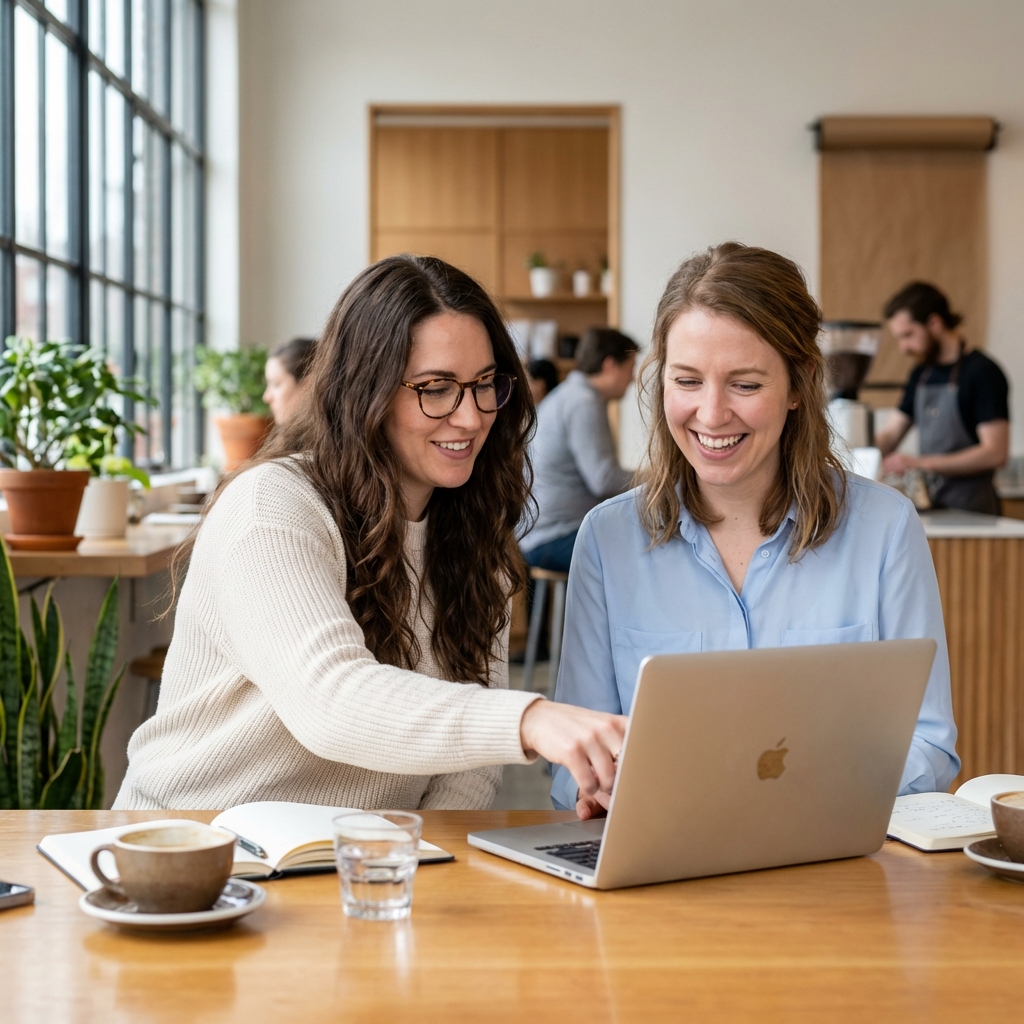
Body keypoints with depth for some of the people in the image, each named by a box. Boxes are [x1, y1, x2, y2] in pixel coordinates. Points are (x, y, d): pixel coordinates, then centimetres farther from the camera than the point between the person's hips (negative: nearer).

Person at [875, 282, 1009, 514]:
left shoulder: (982, 372, -9)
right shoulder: (920, 375, 14)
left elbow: (995, 453, -16)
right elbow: (890, 435, 16)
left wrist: (921, 463, -21)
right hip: (931, 506, 6)